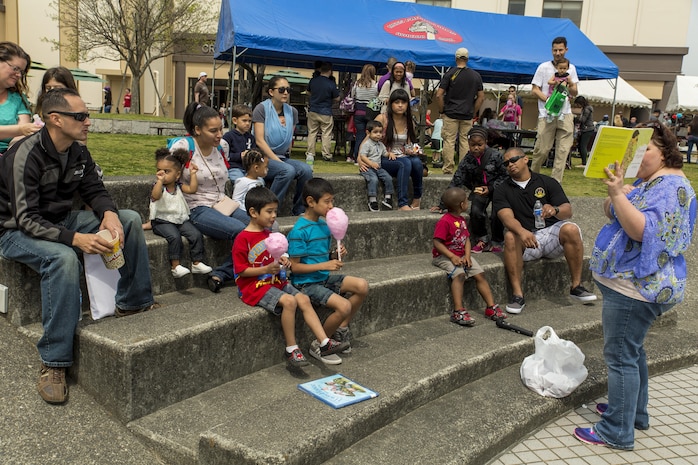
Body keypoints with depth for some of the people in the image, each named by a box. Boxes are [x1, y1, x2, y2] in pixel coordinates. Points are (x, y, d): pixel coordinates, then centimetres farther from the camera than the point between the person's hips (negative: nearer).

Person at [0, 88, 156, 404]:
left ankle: (133, 302, 1)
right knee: (63, 257, -39)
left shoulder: (78, 152, -2)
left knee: (130, 219, -5)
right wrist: (75, 238, -42)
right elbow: (26, 218, -29)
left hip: (62, 220, 8)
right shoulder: (26, 155, -25)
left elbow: (94, 190, 5)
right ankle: (53, 363, -31)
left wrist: (109, 214, -20)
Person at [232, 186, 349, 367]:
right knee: (289, 301, -28)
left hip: (275, 281, 8)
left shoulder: (269, 235, 14)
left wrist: (282, 262, 3)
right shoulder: (243, 239, -13)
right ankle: (291, 349, -16)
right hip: (254, 286, -8)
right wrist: (266, 269, -24)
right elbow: (241, 270, -15)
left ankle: (324, 343, -11)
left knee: (304, 299, -10)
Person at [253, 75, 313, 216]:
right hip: (264, 158, -5)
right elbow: (259, 141, -12)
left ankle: (299, 211, -10)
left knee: (306, 170, -23)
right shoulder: (262, 109, -5)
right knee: (288, 170, -33)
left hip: (283, 158, 5)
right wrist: (277, 161, -18)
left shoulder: (292, 112, 11)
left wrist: (286, 157, 4)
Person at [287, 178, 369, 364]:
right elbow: (294, 266, -17)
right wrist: (324, 266, -22)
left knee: (362, 286, -9)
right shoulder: (299, 231, -17)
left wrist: (336, 255, -3)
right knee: (344, 306, -24)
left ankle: (341, 329, 7)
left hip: (324, 278, 8)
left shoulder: (324, 225, 8)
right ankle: (318, 345, -2)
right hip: (306, 283, -8)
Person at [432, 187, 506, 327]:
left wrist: (467, 255, -6)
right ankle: (458, 311, -32)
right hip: (444, 256, -8)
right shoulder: (444, 221, -16)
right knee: (459, 274, -31)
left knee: (480, 274, -3)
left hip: (461, 256, 8)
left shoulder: (462, 219, 11)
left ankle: (491, 307, 3)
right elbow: (437, 242, -20)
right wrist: (452, 257, -24)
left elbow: (467, 239, 11)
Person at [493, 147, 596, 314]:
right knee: (510, 237, -32)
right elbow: (507, 217, -11)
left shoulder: (547, 182, 9)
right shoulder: (502, 190, 8)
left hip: (552, 233, 1)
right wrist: (522, 232, -33)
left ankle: (576, 286, -18)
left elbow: (568, 211, 0)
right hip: (525, 239, -1)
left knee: (571, 229, -29)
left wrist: (555, 210, -26)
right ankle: (517, 294, -30)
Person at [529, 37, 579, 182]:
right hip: (547, 114, -3)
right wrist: (548, 99, -14)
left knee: (563, 150, -4)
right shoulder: (544, 67, 4)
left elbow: (574, 93, 14)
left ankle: (556, 183, -1)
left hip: (565, 114, 3)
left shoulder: (571, 68, 14)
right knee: (542, 148, -5)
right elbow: (535, 90, 1)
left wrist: (571, 85, -9)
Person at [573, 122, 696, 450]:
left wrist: (618, 194, -33)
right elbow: (611, 213, 12)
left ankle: (617, 432, 2)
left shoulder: (671, 186, -16)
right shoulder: (647, 180, 14)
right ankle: (635, 411, 35)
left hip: (634, 287, -11)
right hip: (632, 281, 11)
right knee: (631, 350, 21)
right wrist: (617, 192, -6)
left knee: (621, 356, -6)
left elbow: (642, 230, -28)